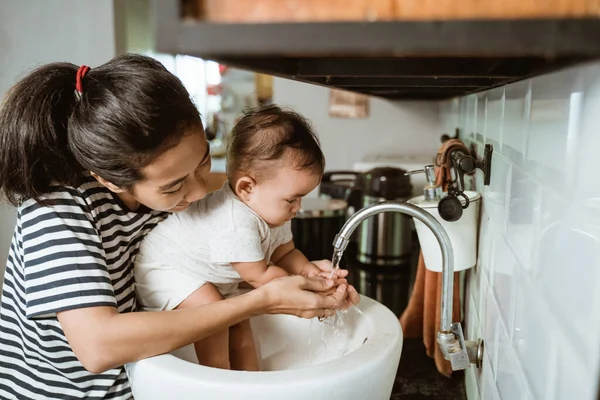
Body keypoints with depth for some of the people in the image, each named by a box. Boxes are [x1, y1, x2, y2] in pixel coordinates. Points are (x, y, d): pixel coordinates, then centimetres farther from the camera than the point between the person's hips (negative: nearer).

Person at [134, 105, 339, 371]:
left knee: (239, 324, 4)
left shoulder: (274, 212, -8)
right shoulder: (236, 226, -39)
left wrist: (308, 268, -18)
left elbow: (285, 254, 1)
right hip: (165, 269, -9)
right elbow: (259, 276, -28)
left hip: (214, 281, 9)